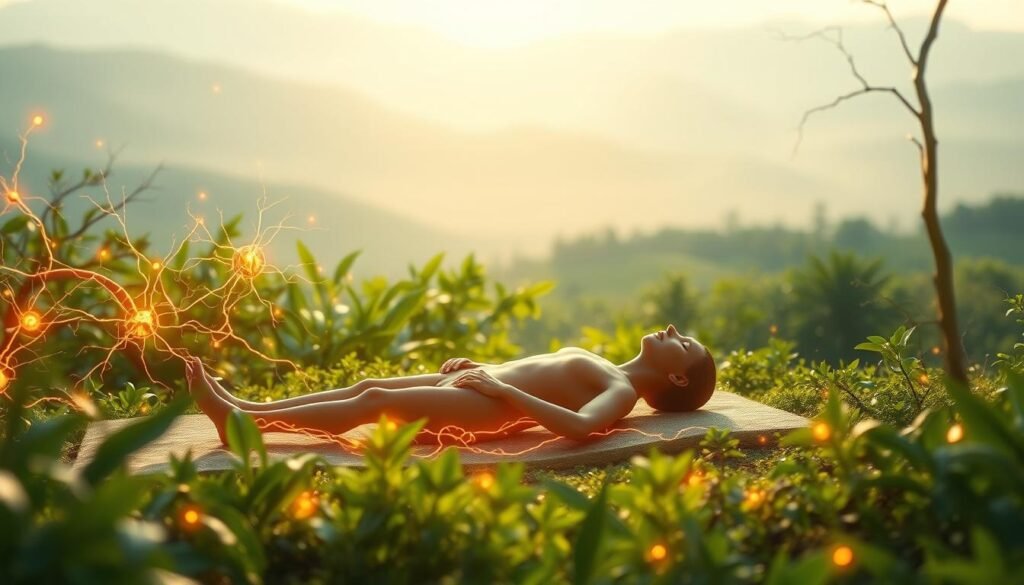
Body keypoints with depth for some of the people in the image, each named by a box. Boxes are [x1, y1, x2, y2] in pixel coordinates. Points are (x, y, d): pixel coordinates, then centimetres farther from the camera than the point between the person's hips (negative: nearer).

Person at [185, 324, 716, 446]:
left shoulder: (623, 391, -7)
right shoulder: (590, 362, 22)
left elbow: (579, 426, -28)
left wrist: (504, 389, -23)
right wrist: (481, 367, 13)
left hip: (491, 409, -9)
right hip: (478, 386, 9)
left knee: (373, 401, -16)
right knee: (366, 384, 1)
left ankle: (246, 425, -12)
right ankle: (249, 411, 2)